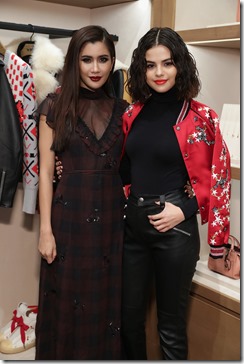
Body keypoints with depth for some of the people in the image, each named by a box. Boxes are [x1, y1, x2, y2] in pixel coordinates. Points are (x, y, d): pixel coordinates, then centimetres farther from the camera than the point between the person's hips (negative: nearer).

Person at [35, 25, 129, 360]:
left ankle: (107, 355, 34)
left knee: (109, 301, 13)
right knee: (67, 304, 9)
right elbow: (46, 171, -4)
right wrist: (46, 229, -8)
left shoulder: (122, 110, 6)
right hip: (70, 216, -2)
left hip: (113, 217, 3)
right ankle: (66, 355, 31)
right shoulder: (55, 107, -3)